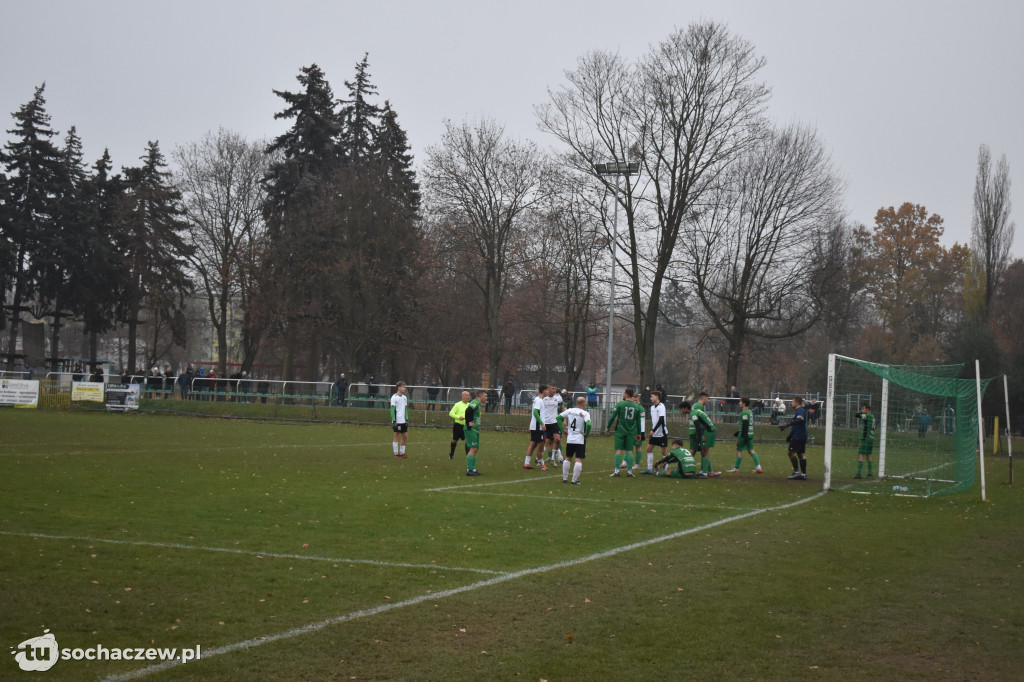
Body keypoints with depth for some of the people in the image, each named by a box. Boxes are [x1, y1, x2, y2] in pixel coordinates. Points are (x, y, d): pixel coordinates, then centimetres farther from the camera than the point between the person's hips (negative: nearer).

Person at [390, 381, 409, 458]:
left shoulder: (404, 397, 13)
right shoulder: (394, 397, -8)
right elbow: (392, 410, -10)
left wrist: (407, 419, 11)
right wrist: (393, 421, -15)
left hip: (403, 421, 7)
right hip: (397, 421, -7)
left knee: (405, 436, 7)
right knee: (396, 436, -1)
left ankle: (402, 453, 16)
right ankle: (396, 453, 6)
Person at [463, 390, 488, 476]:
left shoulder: (479, 404, 19)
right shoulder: (475, 403, -13)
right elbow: (468, 411, -28)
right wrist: (469, 423, -25)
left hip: (475, 429, 11)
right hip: (471, 429, -11)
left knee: (475, 449, 11)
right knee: (473, 448, -13)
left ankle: (473, 469, 15)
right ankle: (469, 470, -14)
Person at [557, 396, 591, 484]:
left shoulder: (570, 411, 4)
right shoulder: (585, 413, -10)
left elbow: (558, 417, 2)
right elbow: (588, 424, -25)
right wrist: (586, 434, -10)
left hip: (569, 439, 5)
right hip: (580, 440, -5)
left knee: (568, 458, 17)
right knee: (579, 460, 0)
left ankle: (564, 478, 21)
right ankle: (575, 480, -1)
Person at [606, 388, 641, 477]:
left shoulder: (620, 404, -4)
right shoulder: (636, 407, 6)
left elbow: (613, 416, -4)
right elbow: (638, 421, 9)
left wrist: (608, 427, 6)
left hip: (620, 430, -2)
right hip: (631, 431, 2)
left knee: (618, 450, 0)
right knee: (629, 451, 4)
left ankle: (616, 470, -4)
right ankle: (629, 471, 1)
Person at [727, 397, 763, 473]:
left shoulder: (744, 413, -14)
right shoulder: (750, 412, 16)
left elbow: (745, 425, -21)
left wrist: (744, 436, -24)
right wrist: (738, 433, 29)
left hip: (745, 434, -9)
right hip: (751, 433, 9)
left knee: (739, 450, 0)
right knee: (751, 450, 10)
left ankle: (736, 468, 7)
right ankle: (758, 468, 3)